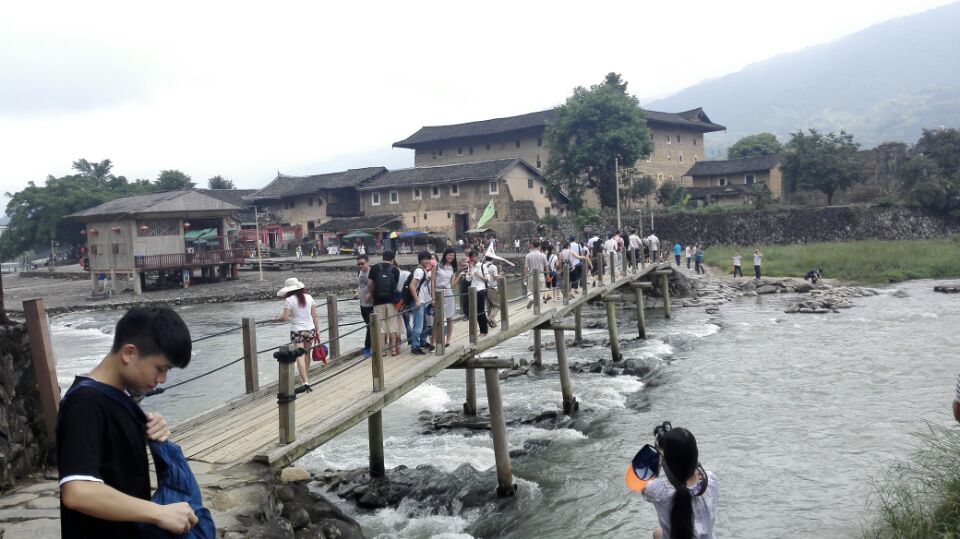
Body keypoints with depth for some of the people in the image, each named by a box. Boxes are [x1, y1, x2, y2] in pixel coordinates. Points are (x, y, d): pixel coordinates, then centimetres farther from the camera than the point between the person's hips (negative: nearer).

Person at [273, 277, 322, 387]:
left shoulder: (289, 300, -11)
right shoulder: (309, 297, 2)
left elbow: (285, 317, -14)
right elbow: (314, 315, 3)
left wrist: (276, 319, 5)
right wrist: (317, 329, 8)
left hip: (297, 331, -4)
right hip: (310, 329, 4)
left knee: (300, 356, -3)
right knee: (307, 353, 19)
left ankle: (305, 381, -12)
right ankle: (304, 377, 32)